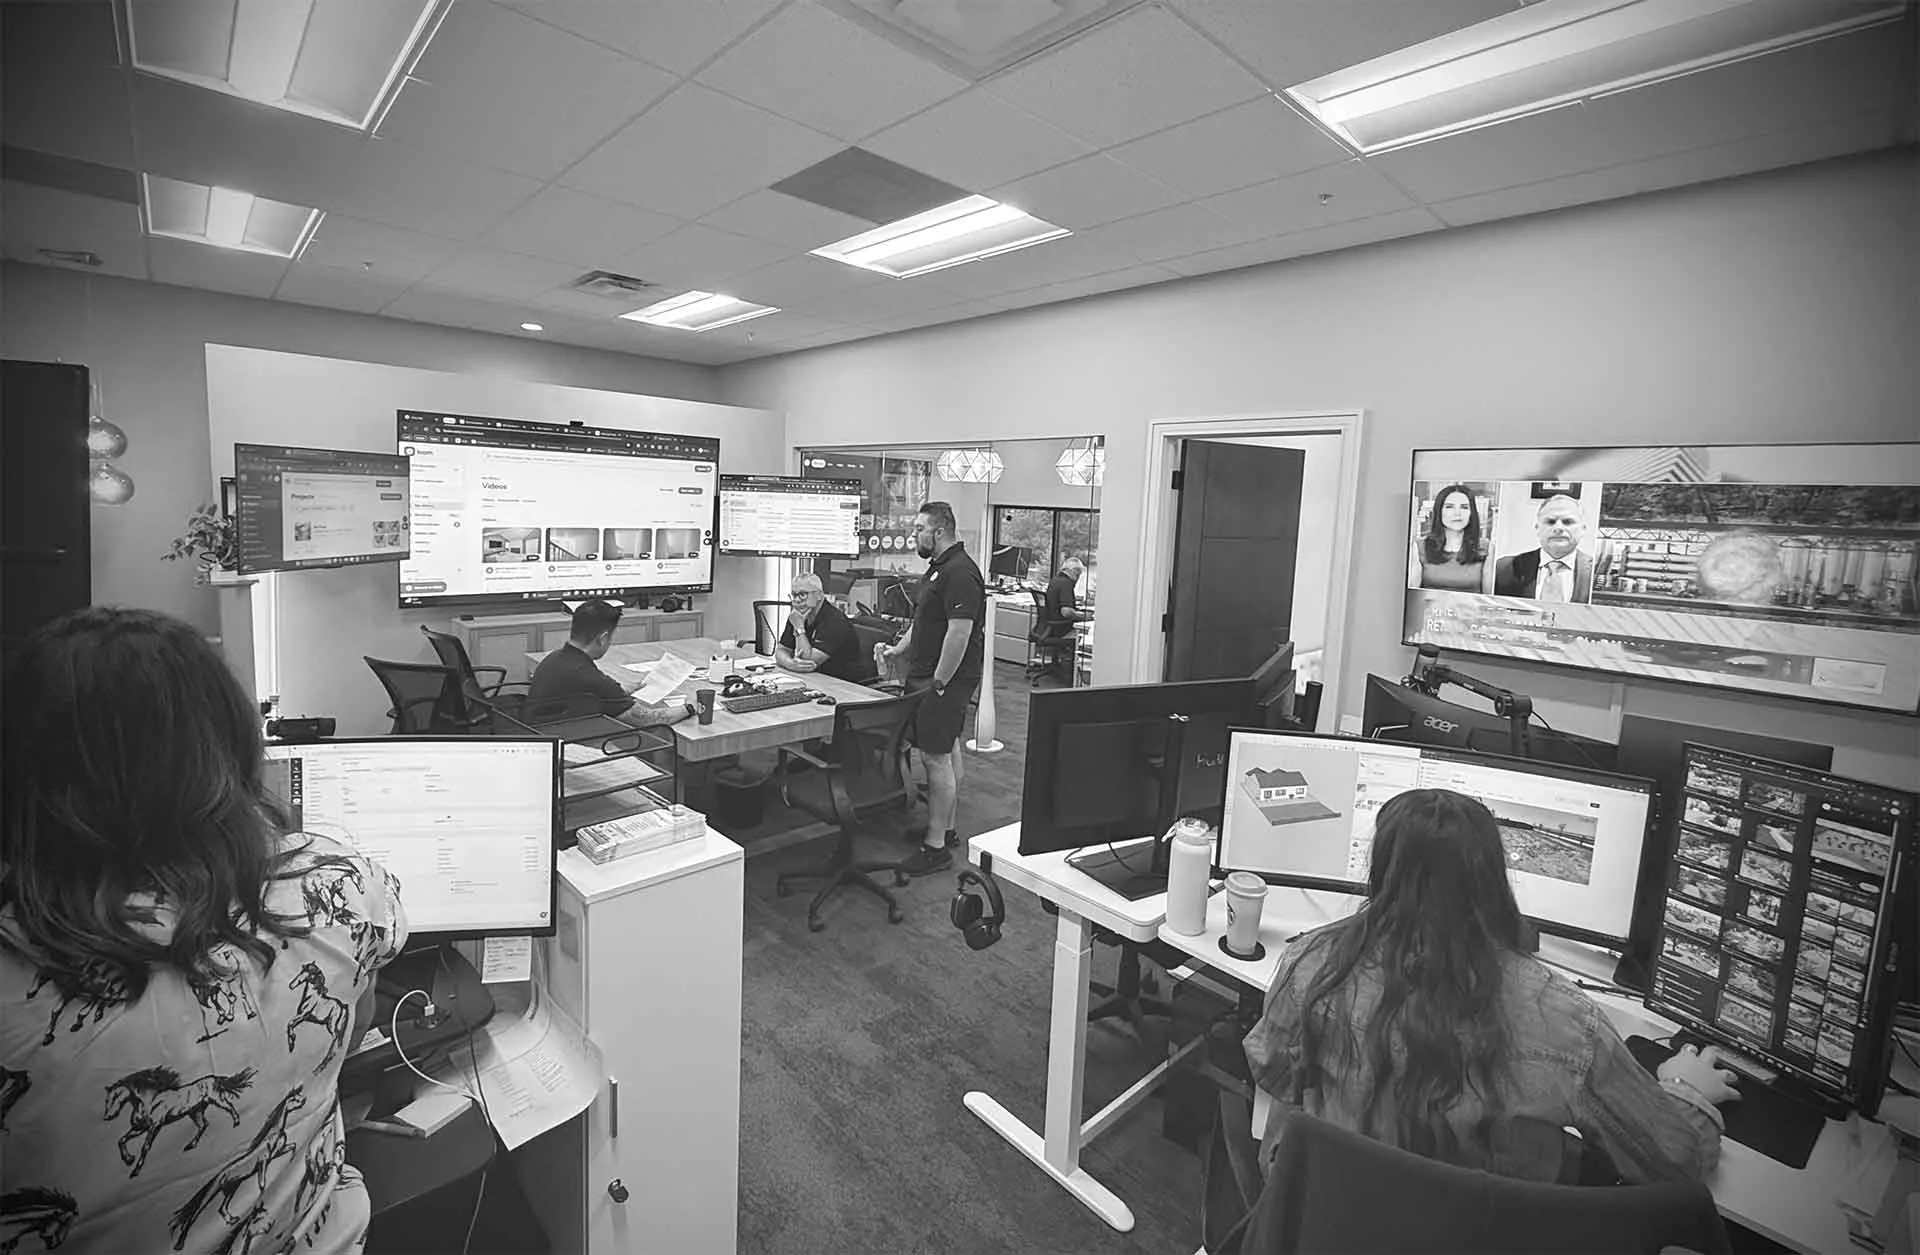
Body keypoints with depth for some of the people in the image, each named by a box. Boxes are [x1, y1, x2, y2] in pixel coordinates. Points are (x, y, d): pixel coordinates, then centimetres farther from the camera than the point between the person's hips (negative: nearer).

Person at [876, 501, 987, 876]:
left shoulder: (960, 573, -19)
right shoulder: (939, 568, 16)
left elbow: (959, 633, -25)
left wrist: (937, 684, -22)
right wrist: (896, 650, 12)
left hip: (947, 679, -11)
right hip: (928, 675, 11)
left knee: (936, 757, -6)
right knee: (946, 753, 17)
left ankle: (936, 845, 2)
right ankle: (946, 828, 29)